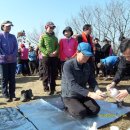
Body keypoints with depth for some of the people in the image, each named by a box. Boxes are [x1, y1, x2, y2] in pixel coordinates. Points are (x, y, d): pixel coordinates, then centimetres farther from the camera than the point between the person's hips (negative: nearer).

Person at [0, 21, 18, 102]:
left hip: (13, 60, 3)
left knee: (12, 78, 5)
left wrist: (12, 56, -9)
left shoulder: (13, 36, 12)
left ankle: (12, 95, 12)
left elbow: (16, 47, 7)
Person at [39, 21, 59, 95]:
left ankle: (52, 88, 14)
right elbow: (40, 46, -5)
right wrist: (48, 53, -15)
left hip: (54, 57, 4)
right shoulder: (43, 36, 4)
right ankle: (46, 87, 11)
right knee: (46, 73, -2)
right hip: (46, 57, -4)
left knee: (54, 73, 5)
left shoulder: (55, 37, 17)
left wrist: (56, 51, -9)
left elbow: (57, 46, 13)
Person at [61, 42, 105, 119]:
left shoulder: (87, 66, 0)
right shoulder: (68, 65, -21)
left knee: (95, 109, -13)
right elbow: (72, 85, -30)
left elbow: (92, 81, -1)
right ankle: (69, 107, 5)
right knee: (81, 113, -25)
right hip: (70, 96, -5)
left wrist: (97, 90, -25)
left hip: (83, 95, 6)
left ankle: (80, 106, 13)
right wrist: (90, 94, -38)